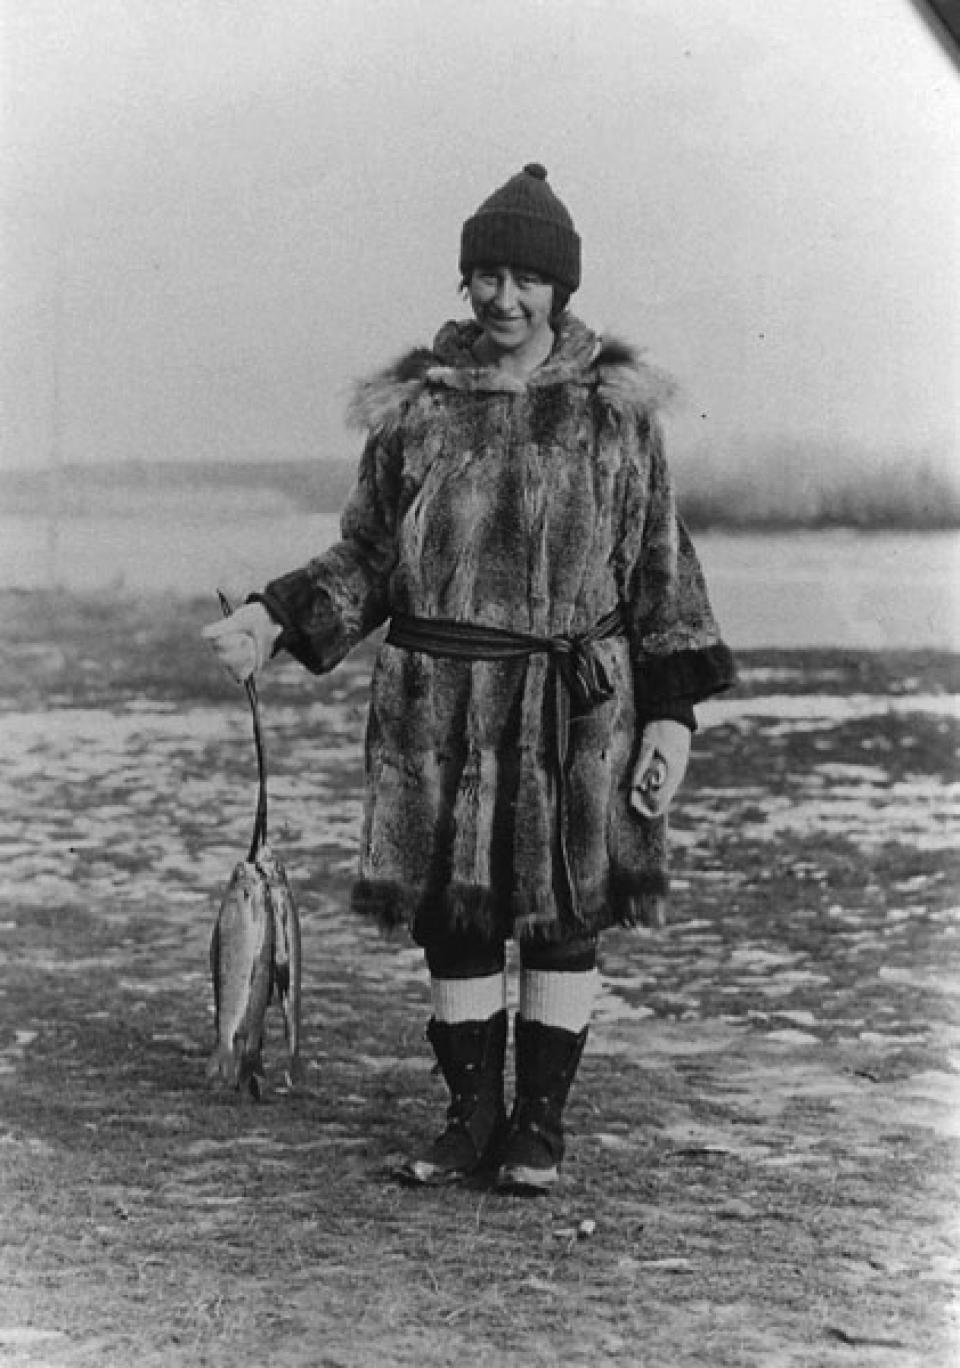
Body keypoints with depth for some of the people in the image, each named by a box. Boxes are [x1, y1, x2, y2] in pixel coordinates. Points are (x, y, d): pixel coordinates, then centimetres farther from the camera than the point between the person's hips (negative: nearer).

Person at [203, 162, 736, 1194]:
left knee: (562, 917, 4)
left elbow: (660, 569, 3)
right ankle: (472, 1117, 20)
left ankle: (541, 1121, 18)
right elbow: (365, 558, 10)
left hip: (576, 709, -1)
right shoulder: (415, 405, 5)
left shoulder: (617, 409, 1)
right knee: (453, 915, 6)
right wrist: (276, 619, -6)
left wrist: (670, 714, -2)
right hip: (437, 698, 2)